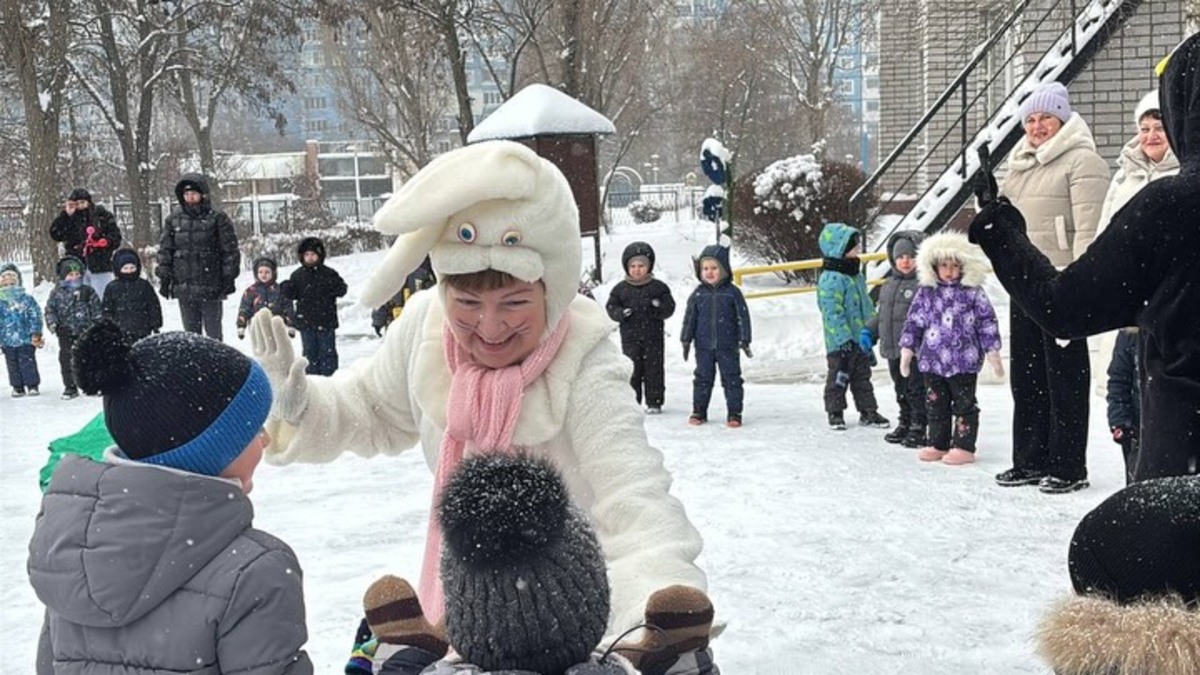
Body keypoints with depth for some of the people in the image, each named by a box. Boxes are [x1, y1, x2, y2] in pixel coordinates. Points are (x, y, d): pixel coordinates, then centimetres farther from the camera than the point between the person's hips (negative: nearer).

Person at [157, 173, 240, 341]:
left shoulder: (217, 218, -1)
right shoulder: (173, 220, 9)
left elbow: (230, 250, -1)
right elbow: (165, 251, 12)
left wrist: (229, 277, -6)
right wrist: (164, 278, 6)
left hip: (211, 288, -3)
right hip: (184, 288, 3)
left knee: (213, 331, 4)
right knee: (190, 332, 9)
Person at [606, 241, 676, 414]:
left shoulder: (658, 287, 3)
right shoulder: (620, 289, 5)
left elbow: (669, 308, 1)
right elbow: (611, 307, 5)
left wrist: (659, 307, -21)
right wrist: (622, 313, -15)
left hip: (653, 337, 0)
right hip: (630, 337, 1)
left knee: (654, 369, 2)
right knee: (632, 369, 2)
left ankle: (654, 402, 10)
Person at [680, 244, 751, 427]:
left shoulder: (732, 292, -2)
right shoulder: (698, 294, 4)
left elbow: (743, 316, -1)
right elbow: (690, 318, 8)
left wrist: (744, 340, -4)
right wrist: (686, 340, 5)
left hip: (727, 345, -2)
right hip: (704, 346, 2)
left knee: (731, 379, 1)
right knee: (703, 378, 8)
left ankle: (734, 413, 8)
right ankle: (699, 411, 18)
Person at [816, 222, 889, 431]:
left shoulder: (857, 276, 9)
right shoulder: (830, 280, -20)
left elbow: (867, 305, 21)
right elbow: (832, 313, -23)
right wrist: (844, 339, -24)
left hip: (860, 339, 8)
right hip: (840, 343, -8)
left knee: (862, 376, 16)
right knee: (839, 377, 4)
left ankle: (868, 411, 24)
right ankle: (835, 413, 15)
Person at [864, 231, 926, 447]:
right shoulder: (888, 285, 15)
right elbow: (881, 314, 26)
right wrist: (869, 331, 16)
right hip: (893, 350, 8)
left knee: (917, 389, -2)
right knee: (901, 390, 18)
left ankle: (919, 428, 6)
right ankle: (905, 424, 29)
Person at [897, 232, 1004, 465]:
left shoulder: (973, 292, -2)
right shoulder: (926, 293, 5)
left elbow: (987, 322, 0)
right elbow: (914, 322, 9)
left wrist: (992, 352, -2)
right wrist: (907, 349, 7)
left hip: (964, 361, -3)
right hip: (932, 361, 3)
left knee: (964, 405, 3)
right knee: (936, 405, 10)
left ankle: (964, 446, 9)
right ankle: (938, 444, 20)